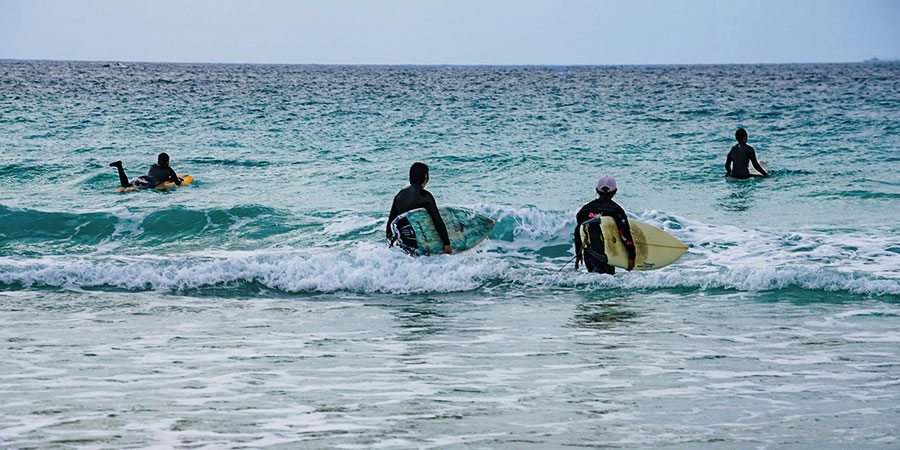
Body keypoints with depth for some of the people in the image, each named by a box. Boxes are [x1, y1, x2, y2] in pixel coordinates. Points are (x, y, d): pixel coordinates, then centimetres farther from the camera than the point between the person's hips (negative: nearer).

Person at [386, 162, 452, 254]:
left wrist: (389, 240, 25)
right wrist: (446, 243, -11)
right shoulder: (425, 196, -12)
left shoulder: (400, 195, 5)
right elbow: (438, 221, -14)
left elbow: (391, 220, 12)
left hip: (403, 241, 6)